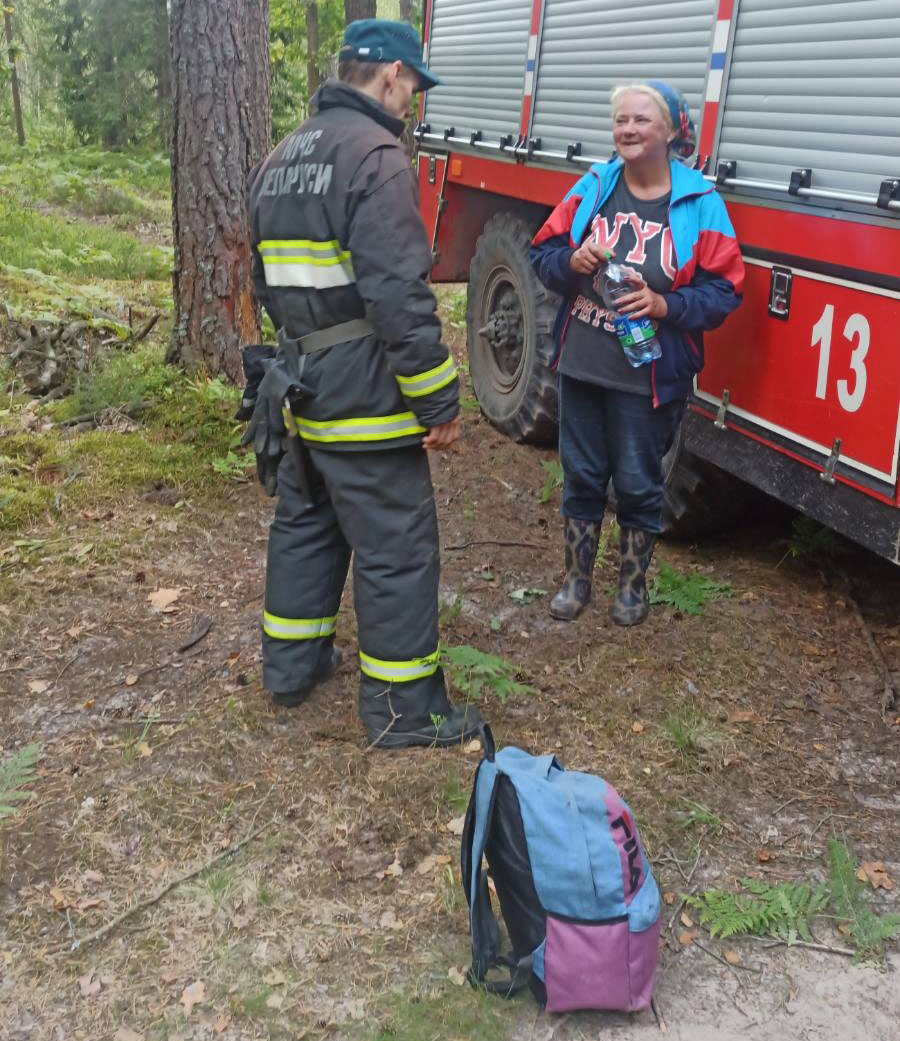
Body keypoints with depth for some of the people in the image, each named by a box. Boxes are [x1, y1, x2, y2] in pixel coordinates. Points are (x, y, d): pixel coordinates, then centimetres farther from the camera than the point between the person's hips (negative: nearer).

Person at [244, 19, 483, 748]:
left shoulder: (282, 161, 15)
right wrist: (440, 401, -18)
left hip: (299, 389, 9)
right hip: (364, 397, -9)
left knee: (304, 523, 21)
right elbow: (400, 298, -22)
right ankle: (405, 710, 10)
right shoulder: (376, 157, -14)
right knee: (397, 552, 0)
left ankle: (291, 663, 34)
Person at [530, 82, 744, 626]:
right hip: (580, 364, 3)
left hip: (649, 375, -3)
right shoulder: (593, 186, 2)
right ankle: (578, 578, 31)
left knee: (638, 484, 9)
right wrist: (572, 261, -16)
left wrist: (665, 304, -23)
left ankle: (634, 583, 31)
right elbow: (543, 253, 6)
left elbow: (724, 290, -7)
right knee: (582, 475, 14)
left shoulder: (699, 202, -7)